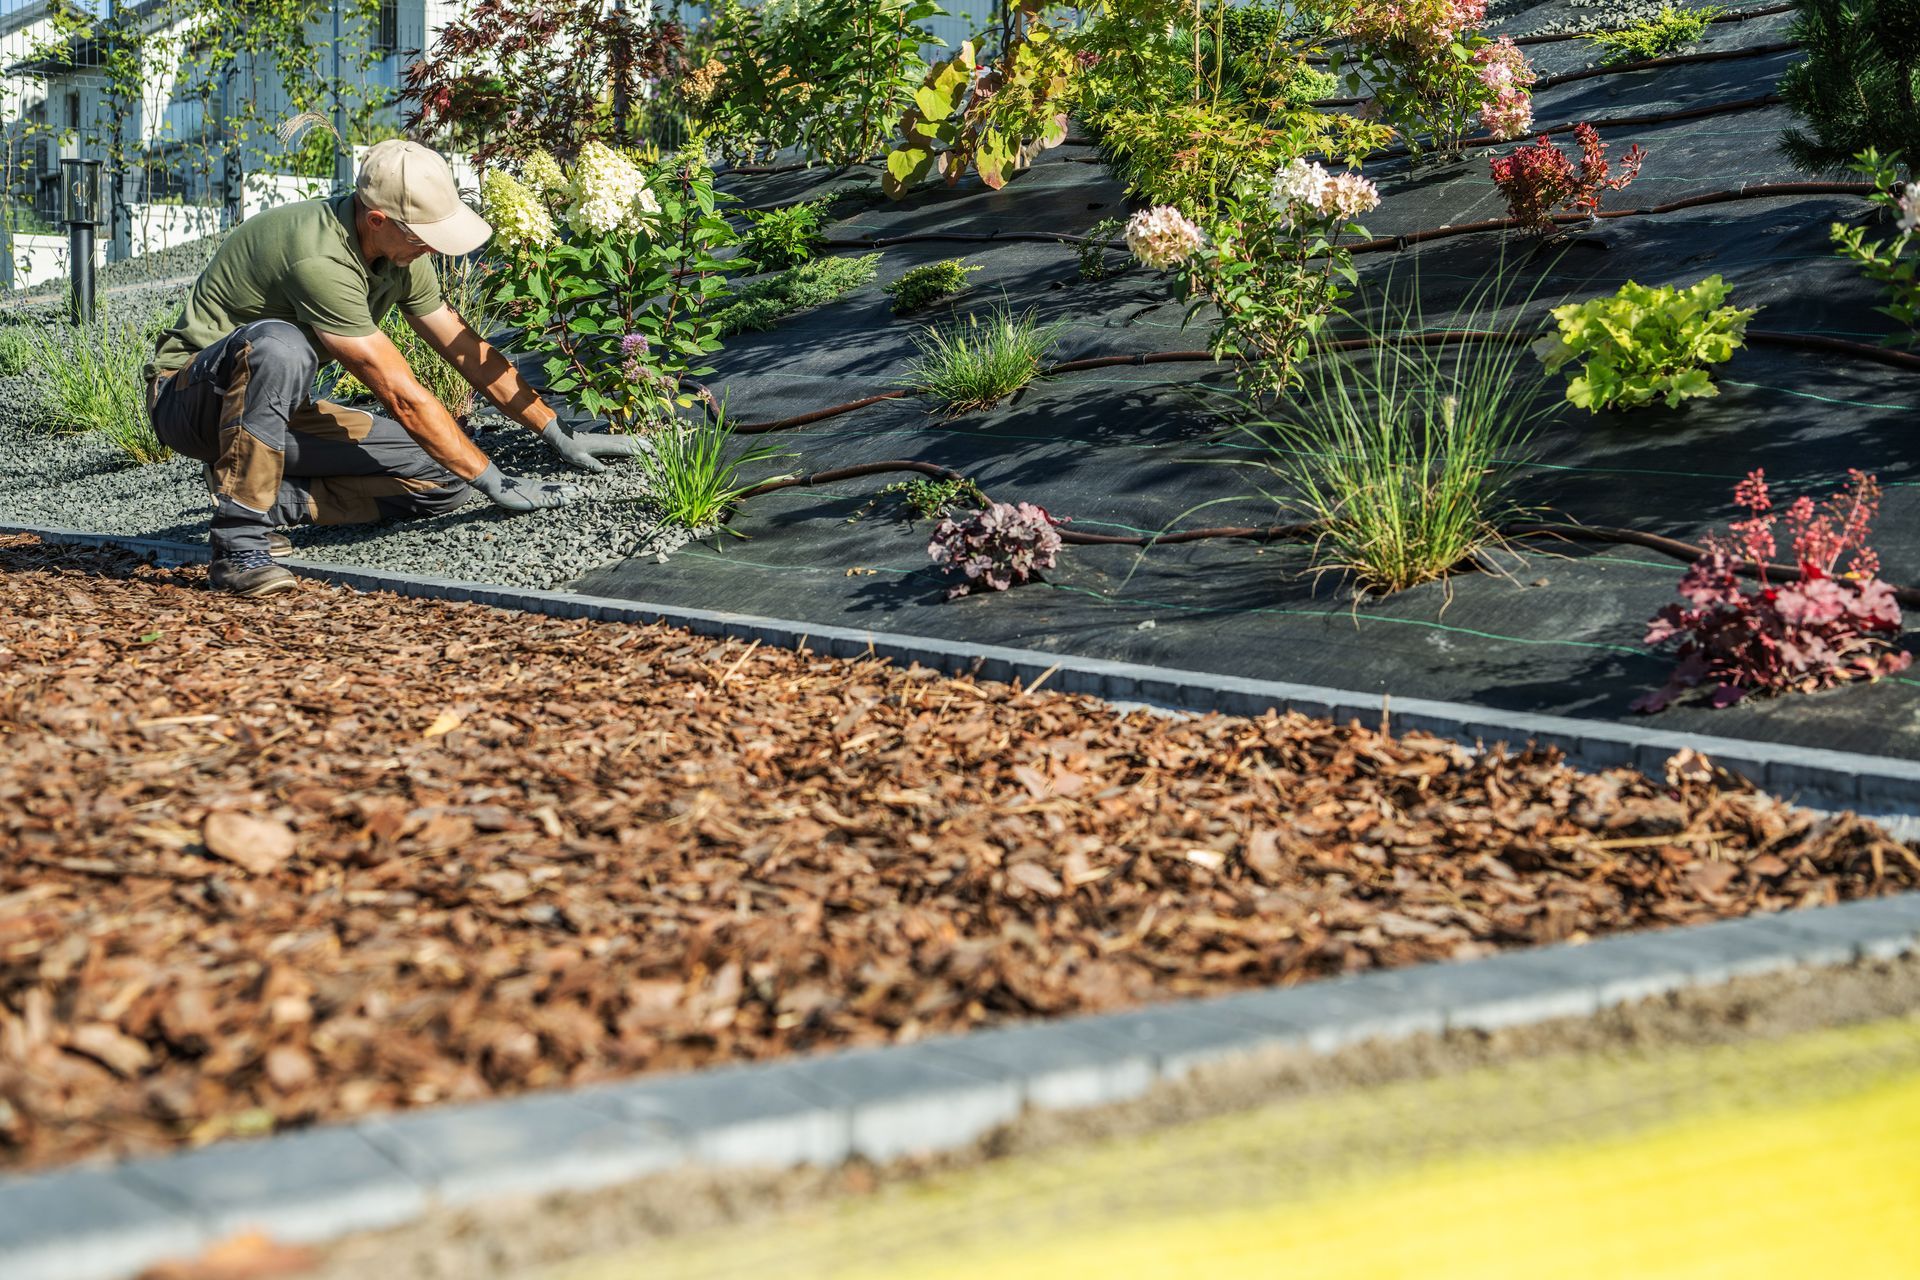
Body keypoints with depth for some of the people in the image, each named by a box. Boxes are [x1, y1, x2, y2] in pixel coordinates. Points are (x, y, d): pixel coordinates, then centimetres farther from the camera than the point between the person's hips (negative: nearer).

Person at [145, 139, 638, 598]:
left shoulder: (400, 252, -5)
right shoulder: (320, 259, -31)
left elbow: (467, 350, 7)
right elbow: (402, 396, -29)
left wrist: (560, 436, 6)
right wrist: (495, 483, -24)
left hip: (278, 409, 8)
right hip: (189, 395, -8)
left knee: (444, 478, -6)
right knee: (279, 345, -42)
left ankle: (275, 498, -5)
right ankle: (239, 541, -32)